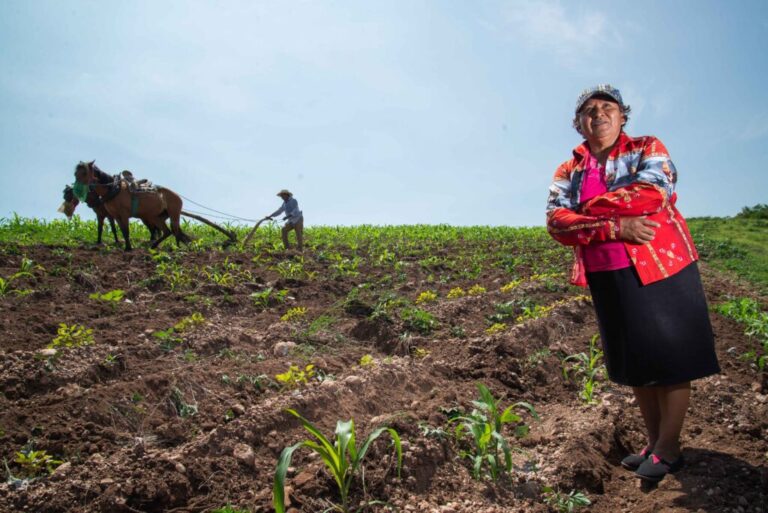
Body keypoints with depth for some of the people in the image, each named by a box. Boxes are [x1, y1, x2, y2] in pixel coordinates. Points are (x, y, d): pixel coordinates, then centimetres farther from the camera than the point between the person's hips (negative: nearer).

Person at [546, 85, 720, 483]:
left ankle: (668, 449, 15)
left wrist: (589, 207, -11)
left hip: (661, 269, -3)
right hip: (608, 279, 4)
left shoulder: (648, 150, 2)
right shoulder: (569, 172, 9)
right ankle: (653, 442, 25)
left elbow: (652, 193, -19)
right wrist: (616, 228, -19)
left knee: (669, 355, 1)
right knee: (633, 361, 11)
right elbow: (556, 223, -7)